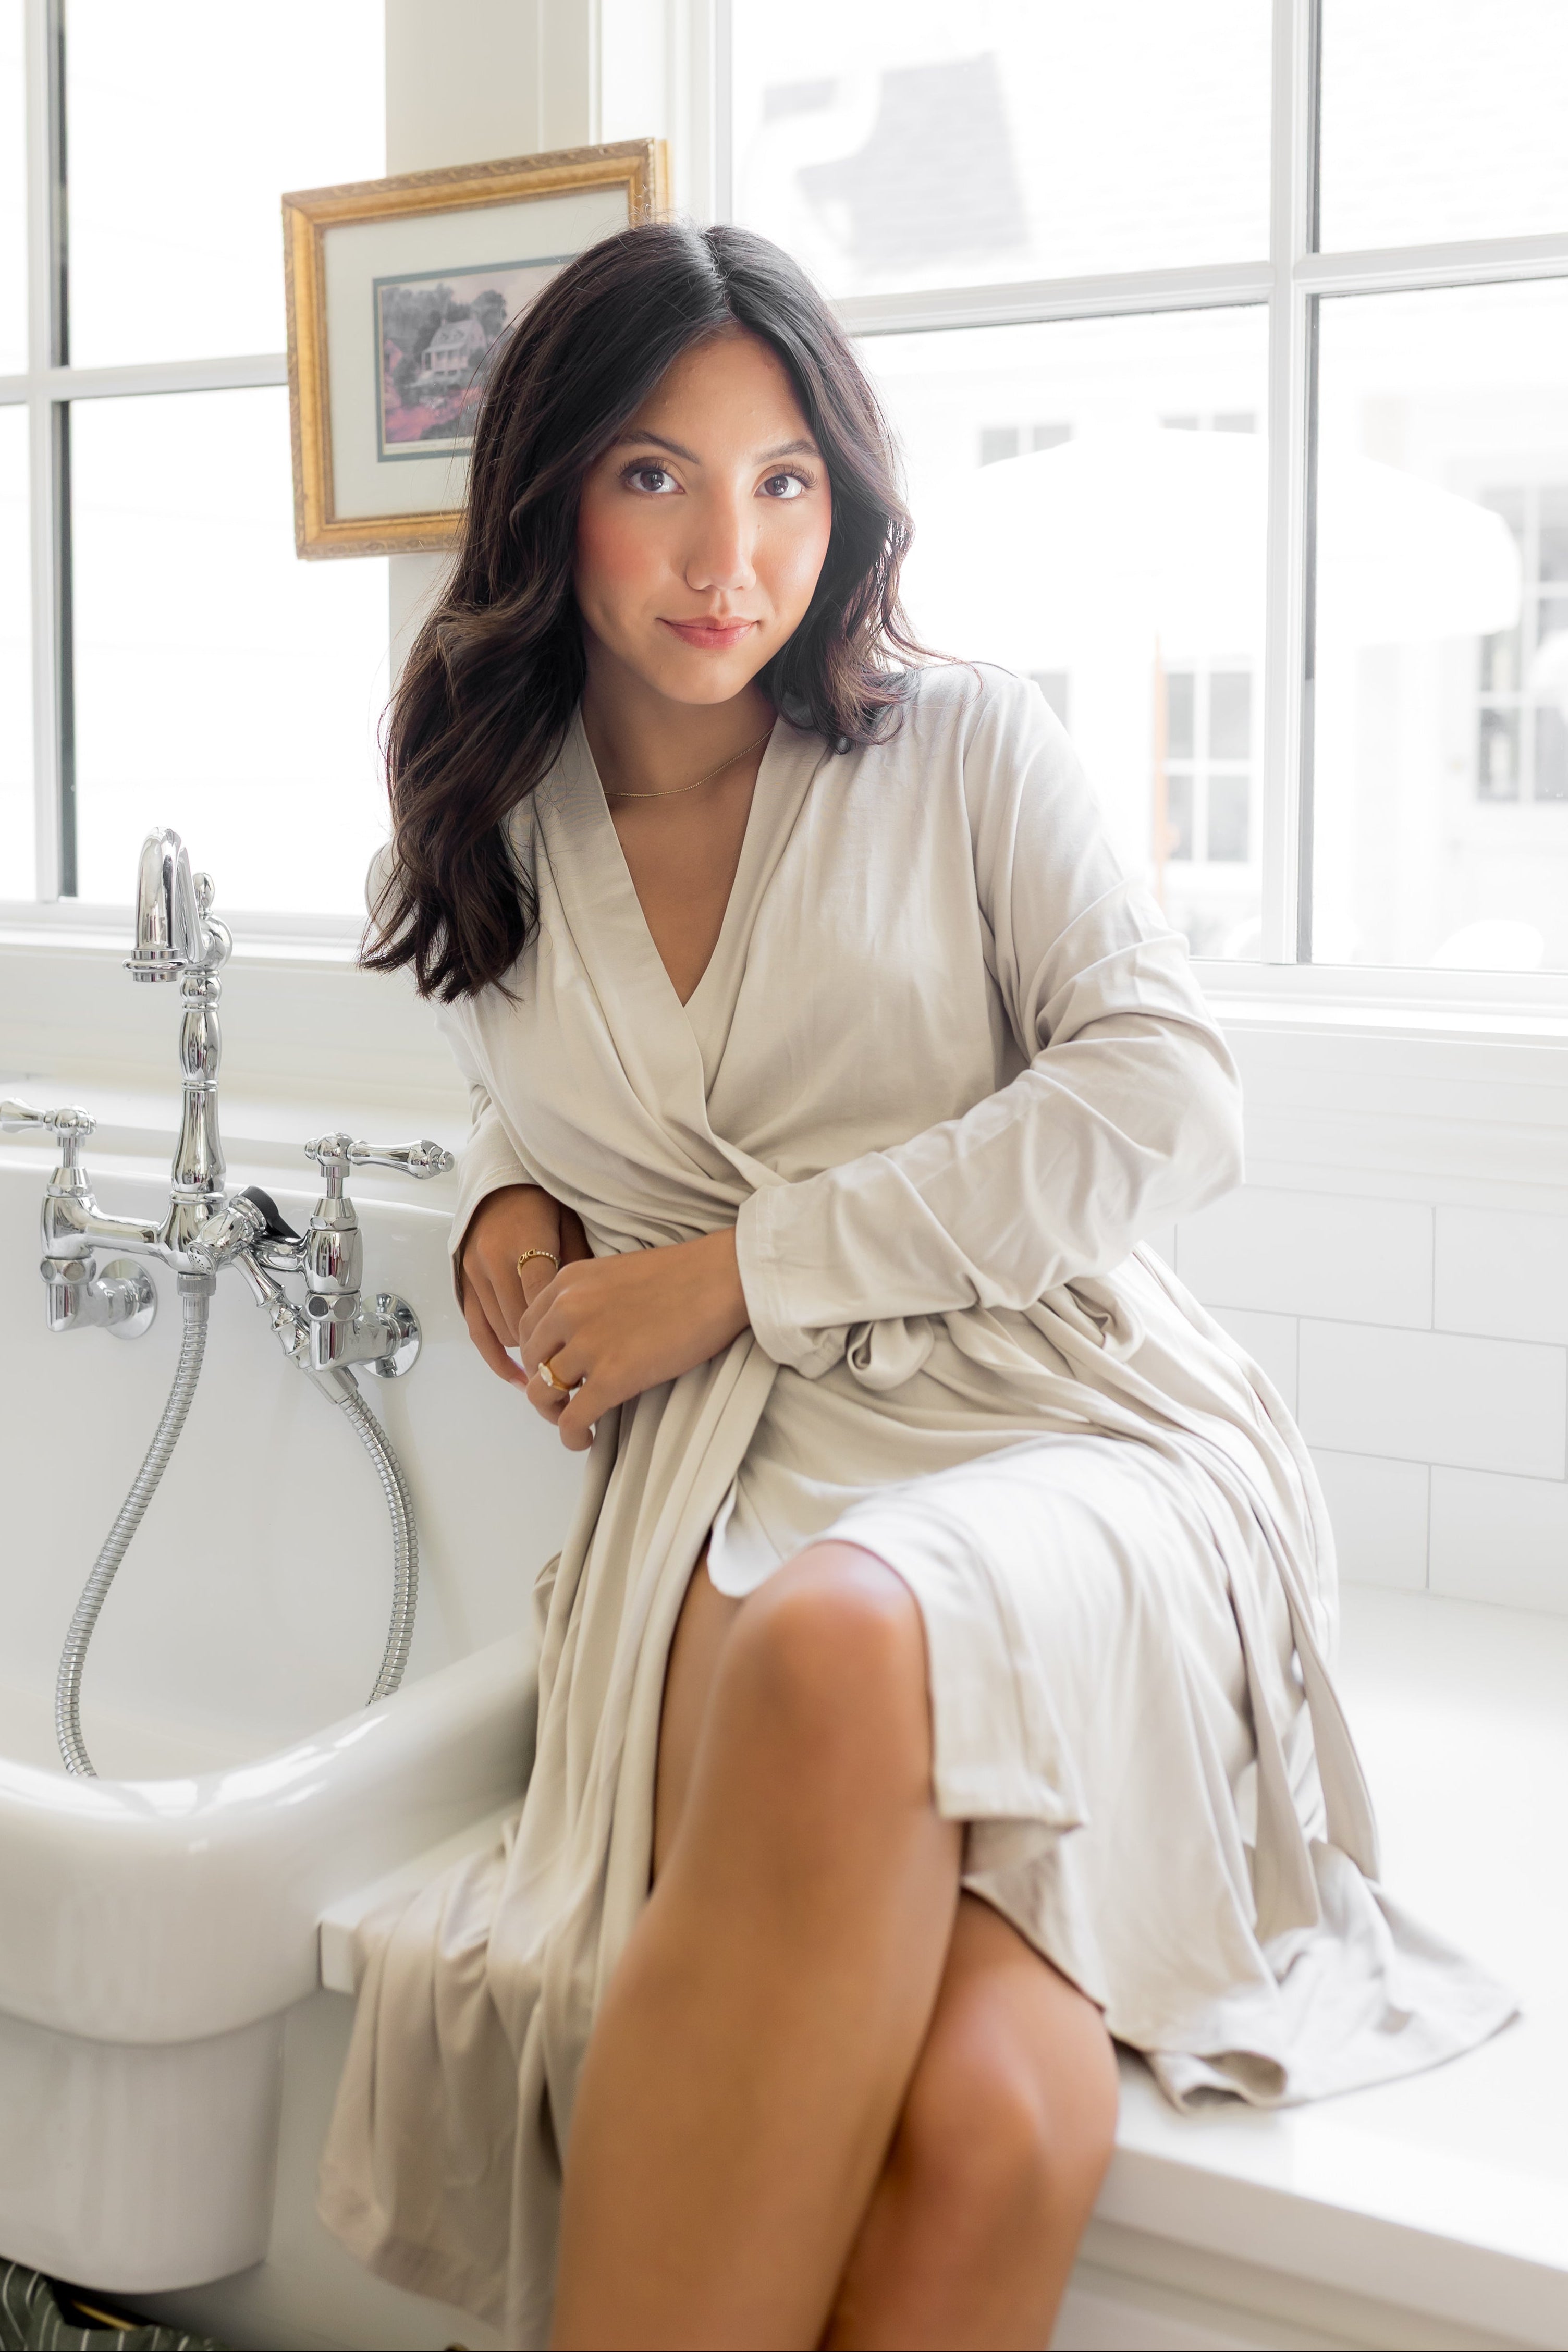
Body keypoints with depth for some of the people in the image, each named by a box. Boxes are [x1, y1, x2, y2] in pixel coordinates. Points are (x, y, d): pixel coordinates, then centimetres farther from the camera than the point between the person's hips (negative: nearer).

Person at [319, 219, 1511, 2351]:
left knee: (844, 1650, -42)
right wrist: (512, 1208, 11)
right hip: (728, 1495, 2)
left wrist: (736, 1268, -9)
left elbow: (1169, 1109, -5)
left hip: (1070, 1442, -1)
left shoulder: (966, 750, 7)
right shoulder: (499, 836, 17)